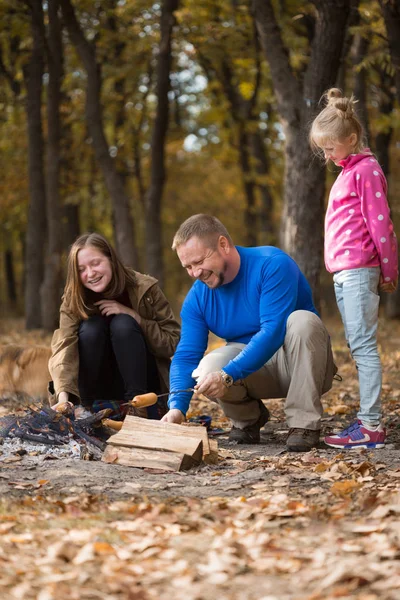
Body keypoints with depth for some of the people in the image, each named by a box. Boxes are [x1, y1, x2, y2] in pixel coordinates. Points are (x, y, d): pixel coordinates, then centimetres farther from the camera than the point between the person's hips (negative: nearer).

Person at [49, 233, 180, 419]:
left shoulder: (145, 289, -14)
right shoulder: (73, 300, -12)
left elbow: (173, 344, -14)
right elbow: (64, 348, -28)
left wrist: (134, 317, -26)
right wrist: (63, 397, -46)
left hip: (144, 381, -1)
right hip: (102, 389, 1)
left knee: (123, 324, -26)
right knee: (91, 326, -25)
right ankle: (86, 409, -18)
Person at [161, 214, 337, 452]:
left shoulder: (272, 265, -21)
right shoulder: (197, 298, -5)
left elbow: (272, 332, -31)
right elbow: (186, 356, -10)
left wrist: (228, 375, -40)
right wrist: (177, 407, -27)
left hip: (302, 362, -3)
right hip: (255, 369, 3)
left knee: (301, 320, -35)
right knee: (207, 370, -28)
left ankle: (305, 423, -25)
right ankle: (249, 418, 5)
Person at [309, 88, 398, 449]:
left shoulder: (366, 170, -9)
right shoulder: (347, 171, 20)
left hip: (359, 270, -10)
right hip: (343, 271, 10)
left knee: (363, 345, -12)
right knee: (358, 347, 8)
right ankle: (367, 421, 11)